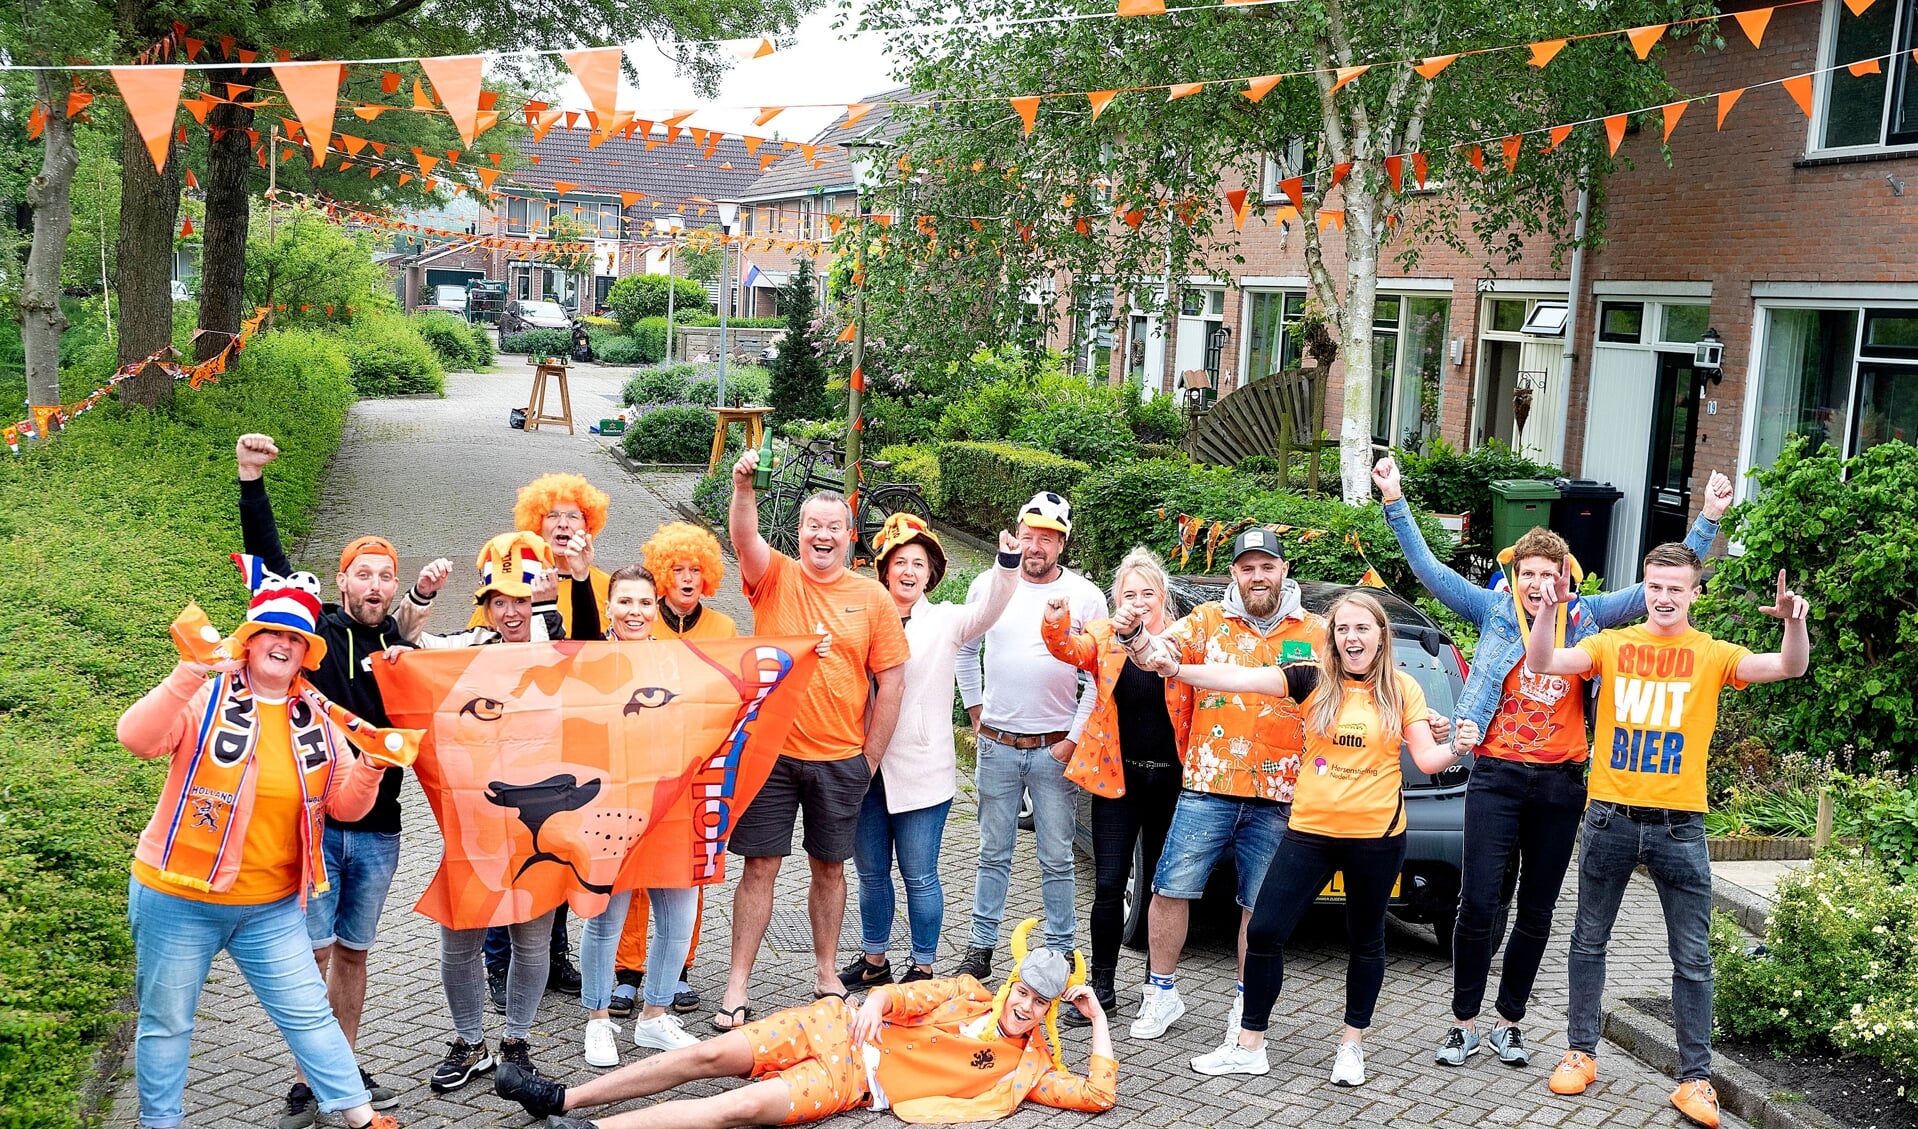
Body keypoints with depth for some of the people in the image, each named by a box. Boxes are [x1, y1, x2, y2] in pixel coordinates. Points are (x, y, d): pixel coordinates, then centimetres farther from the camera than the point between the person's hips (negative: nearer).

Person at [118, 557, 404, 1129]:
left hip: (273, 907, 3)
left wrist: (370, 766, -18)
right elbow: (138, 738, -28)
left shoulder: (316, 716, 4)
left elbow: (344, 806, 2)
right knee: (166, 1022, 12)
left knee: (308, 1011, 9)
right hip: (179, 898, -3)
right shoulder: (206, 698, -9)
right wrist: (192, 673, -37)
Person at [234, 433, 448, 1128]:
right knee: (314, 952, -1)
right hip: (314, 821, -3)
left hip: (377, 829, 3)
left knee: (353, 953, 13)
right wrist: (252, 479, -13)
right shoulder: (314, 631, 0)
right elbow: (268, 562, -6)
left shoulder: (402, 647, 7)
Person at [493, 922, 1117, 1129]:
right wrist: (876, 1001, -14)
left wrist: (1098, 1021, -4)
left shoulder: (1028, 1067, 3)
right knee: (710, 1055, -10)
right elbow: (914, 995, 8)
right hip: (839, 1026, 3)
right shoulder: (972, 994, 12)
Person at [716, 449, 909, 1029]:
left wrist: (870, 759, 1)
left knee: (829, 868, 14)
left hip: (841, 760, 1)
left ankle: (826, 972, 29)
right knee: (759, 867, 2)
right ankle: (737, 984, 11)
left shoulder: (873, 598, 1)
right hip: (771, 751, -1)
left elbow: (891, 682, 3)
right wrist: (743, 487, -41)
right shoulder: (775, 576, 0)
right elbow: (744, 536, -21)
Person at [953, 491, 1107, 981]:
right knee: (993, 855, 10)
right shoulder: (989, 586, 3)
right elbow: (964, 649, 17)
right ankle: (980, 950, 18)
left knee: (1056, 860, 4)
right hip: (997, 745, 2)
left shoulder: (1086, 597, -3)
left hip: (1055, 751, -2)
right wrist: (975, 709, 13)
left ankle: (1060, 953, 14)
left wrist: (1074, 739, -6)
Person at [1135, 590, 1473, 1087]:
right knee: (1264, 931, -2)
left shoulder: (1401, 689, 0)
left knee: (1365, 941, 12)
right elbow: (1241, 679, -12)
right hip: (1309, 831, 1)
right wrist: (1179, 670, -23)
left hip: (1376, 836, 0)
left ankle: (1352, 1045, 29)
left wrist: (1458, 747, -20)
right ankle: (1249, 1046, 11)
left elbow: (1427, 759, 0)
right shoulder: (1313, 680, -2)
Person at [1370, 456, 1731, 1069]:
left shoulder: (1587, 618, 6)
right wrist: (1394, 503, -11)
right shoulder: (1495, 612, 3)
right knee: (1478, 904, -5)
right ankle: (1464, 1023, 8)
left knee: (1536, 913, 9)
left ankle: (1509, 1022, 23)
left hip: (1560, 783, 2)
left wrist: (1709, 520, 3)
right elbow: (1427, 568, -2)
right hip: (1497, 777, -2)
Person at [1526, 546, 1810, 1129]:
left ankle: (1695, 1079, 12)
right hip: (1610, 818, 1)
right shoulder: (1612, 645, 3)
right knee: (1589, 941, 11)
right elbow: (1543, 662, -10)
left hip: (1680, 825, -1)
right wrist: (1548, 609, -27)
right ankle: (1581, 1053, 24)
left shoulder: (1713, 655, 2)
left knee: (1693, 959, 3)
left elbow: (1789, 668, -11)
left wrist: (1794, 622, -30)